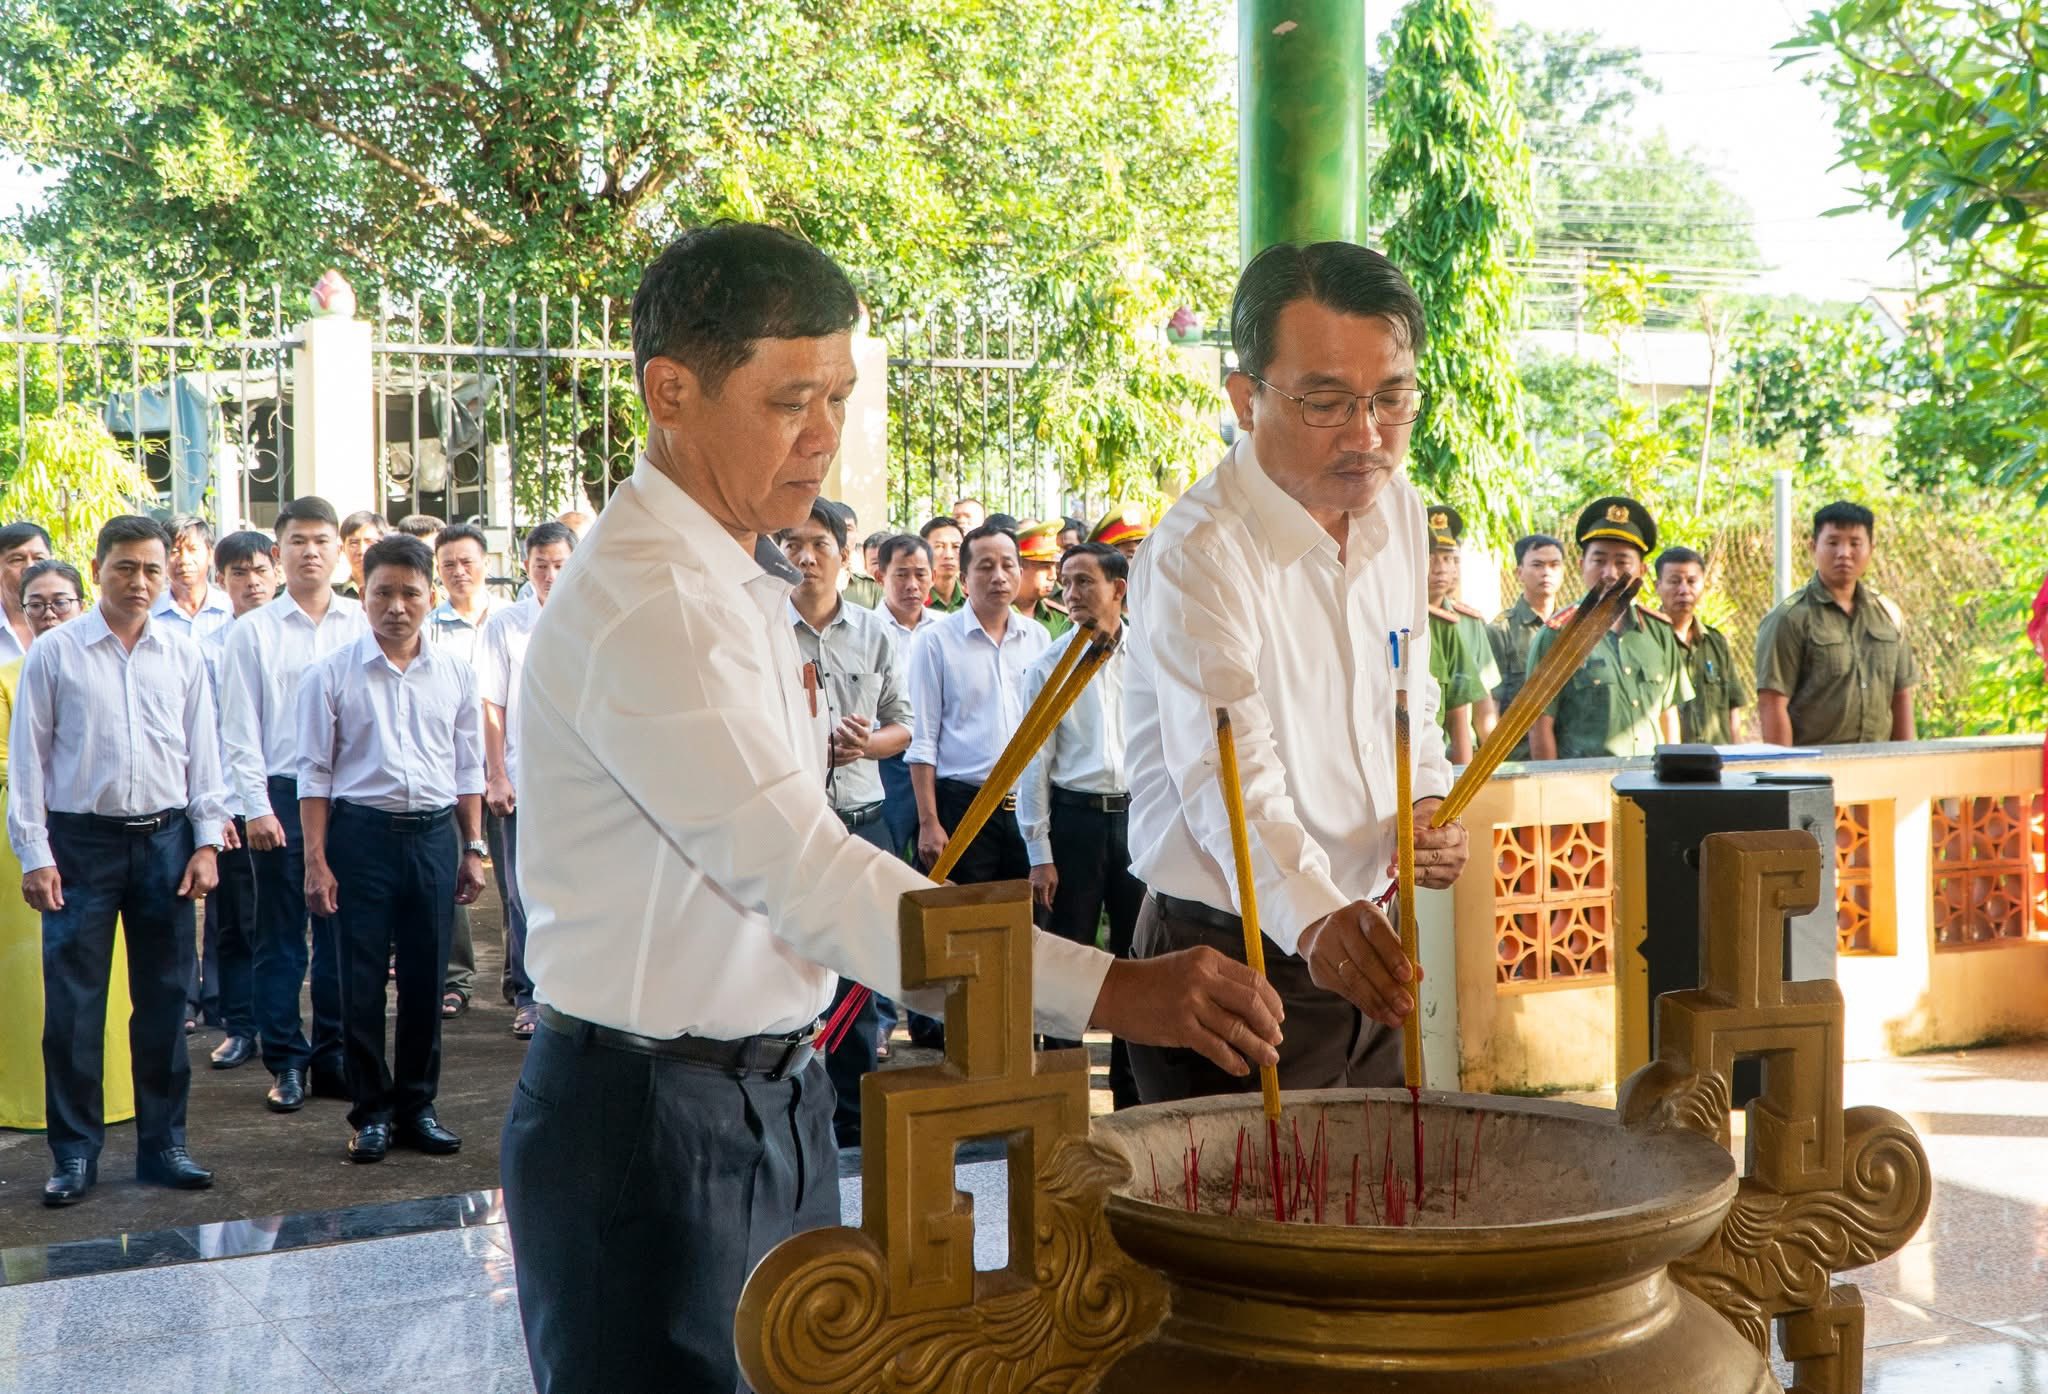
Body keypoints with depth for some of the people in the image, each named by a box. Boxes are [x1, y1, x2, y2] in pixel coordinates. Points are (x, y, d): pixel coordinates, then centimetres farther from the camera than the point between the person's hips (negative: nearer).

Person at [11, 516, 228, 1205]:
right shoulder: (54, 652, -1)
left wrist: (206, 842, 4)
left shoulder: (182, 656, 6)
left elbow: (202, 752, 10)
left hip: (165, 840, 3)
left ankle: (162, 1144, 18)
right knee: (72, 1005, -1)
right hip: (81, 841, -2)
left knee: (164, 1000, 8)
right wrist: (34, 855, -5)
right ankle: (75, 1152, 10)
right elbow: (27, 756, 0)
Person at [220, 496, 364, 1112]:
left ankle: (335, 1057, 17)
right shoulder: (253, 631, 3)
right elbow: (238, 730, 1)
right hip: (282, 795, -1)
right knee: (281, 938, 4)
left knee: (342, 934, 7)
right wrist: (256, 806, -6)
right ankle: (287, 1062, 13)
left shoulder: (363, 625, 6)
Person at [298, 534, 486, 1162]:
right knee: (361, 981, 2)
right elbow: (315, 772, 1)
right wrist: (316, 860, -4)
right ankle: (371, 1110, 15)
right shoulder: (332, 674, -1)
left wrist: (474, 848, 9)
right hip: (361, 831, -2)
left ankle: (417, 1105, 20)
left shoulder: (455, 673, 7)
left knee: (425, 979, 8)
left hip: (435, 833, 2)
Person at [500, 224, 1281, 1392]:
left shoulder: (743, 583, 11)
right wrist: (1104, 991, -34)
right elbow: (802, 871, -30)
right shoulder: (643, 606, -21)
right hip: (652, 1119, -9)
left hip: (778, 1099, 9)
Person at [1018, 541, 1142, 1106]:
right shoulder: (1049, 665, 0)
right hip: (1075, 816, -1)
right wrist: (1039, 853, -4)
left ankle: (1134, 1090, 20)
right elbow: (1034, 763, 0)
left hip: (1137, 812, 1)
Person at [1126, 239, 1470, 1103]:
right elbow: (1231, 779, -35)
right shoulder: (1199, 555, -22)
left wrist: (1429, 805, -2)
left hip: (1366, 949, 8)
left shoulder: (1399, 514, 4)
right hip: (1233, 961, -7)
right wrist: (1314, 917, -52)